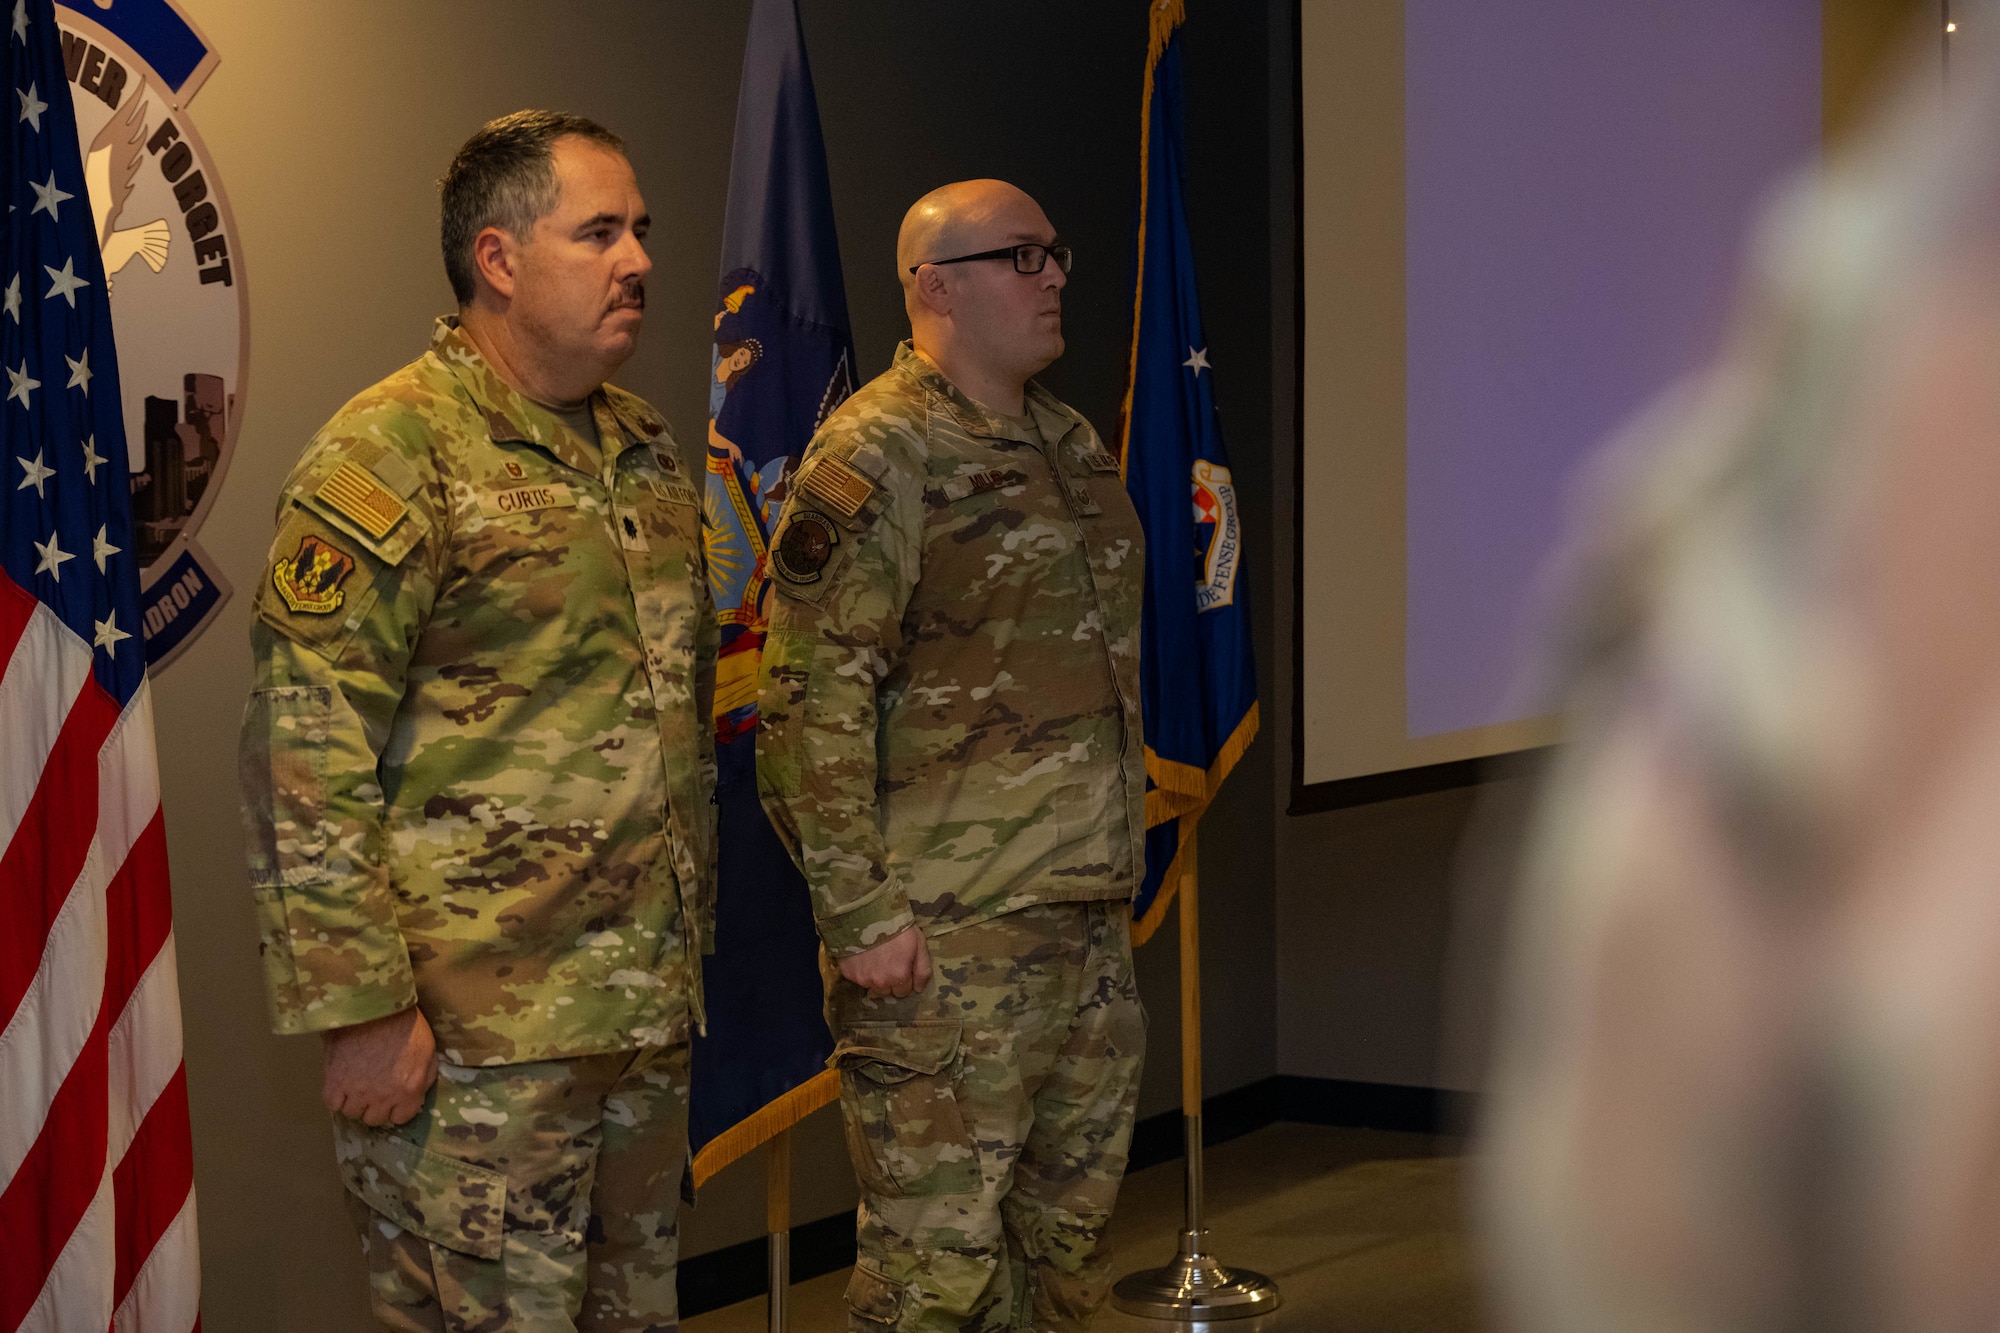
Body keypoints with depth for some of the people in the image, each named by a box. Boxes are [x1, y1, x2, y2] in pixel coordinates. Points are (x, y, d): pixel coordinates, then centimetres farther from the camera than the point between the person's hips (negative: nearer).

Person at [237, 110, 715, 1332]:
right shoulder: (391, 454, -11)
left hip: (649, 1015, 8)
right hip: (473, 1037, -8)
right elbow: (305, 761, -15)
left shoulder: (651, 453, 14)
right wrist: (361, 1006, -18)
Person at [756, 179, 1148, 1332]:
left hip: (1091, 917, 8)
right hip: (947, 935, -8)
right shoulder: (877, 456, -12)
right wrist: (862, 913, -20)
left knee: (1070, 1227, 16)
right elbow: (814, 704, -17)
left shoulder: (1073, 444, 15)